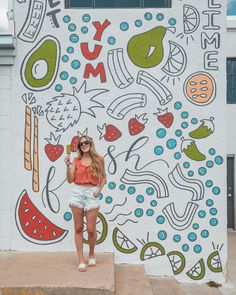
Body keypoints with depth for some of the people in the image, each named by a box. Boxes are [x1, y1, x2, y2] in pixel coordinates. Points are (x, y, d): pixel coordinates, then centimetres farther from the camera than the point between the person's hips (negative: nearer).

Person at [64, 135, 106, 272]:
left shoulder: (99, 159, 6)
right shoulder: (76, 160, 9)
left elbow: (103, 178, 11)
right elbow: (70, 180, 3)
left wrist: (99, 189, -5)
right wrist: (68, 165, -8)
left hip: (91, 194, -1)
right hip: (77, 193, 2)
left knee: (91, 229, -1)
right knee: (78, 228, 2)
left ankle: (91, 254, 26)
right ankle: (81, 260, 10)